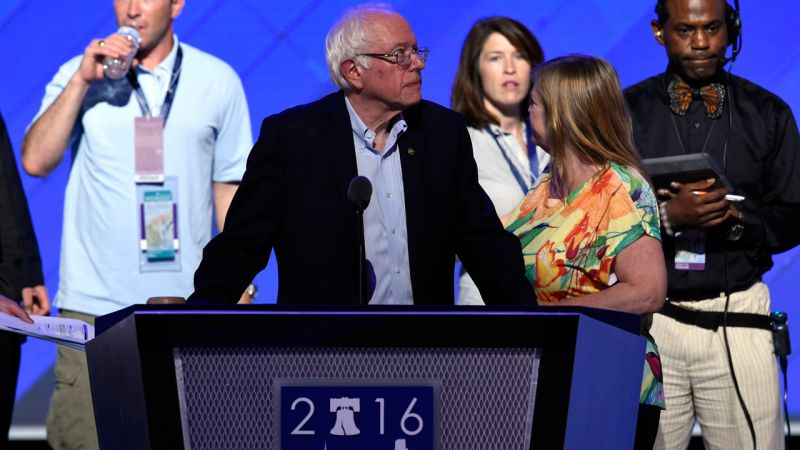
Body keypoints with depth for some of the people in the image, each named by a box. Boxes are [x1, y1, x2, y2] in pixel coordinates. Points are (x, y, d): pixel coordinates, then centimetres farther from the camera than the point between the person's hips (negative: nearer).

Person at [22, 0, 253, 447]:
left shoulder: (219, 81, 7)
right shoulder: (78, 76, 5)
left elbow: (230, 184, 11)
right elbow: (36, 160, -7)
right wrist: (82, 81, -12)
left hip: (185, 302, 1)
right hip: (94, 305, -1)